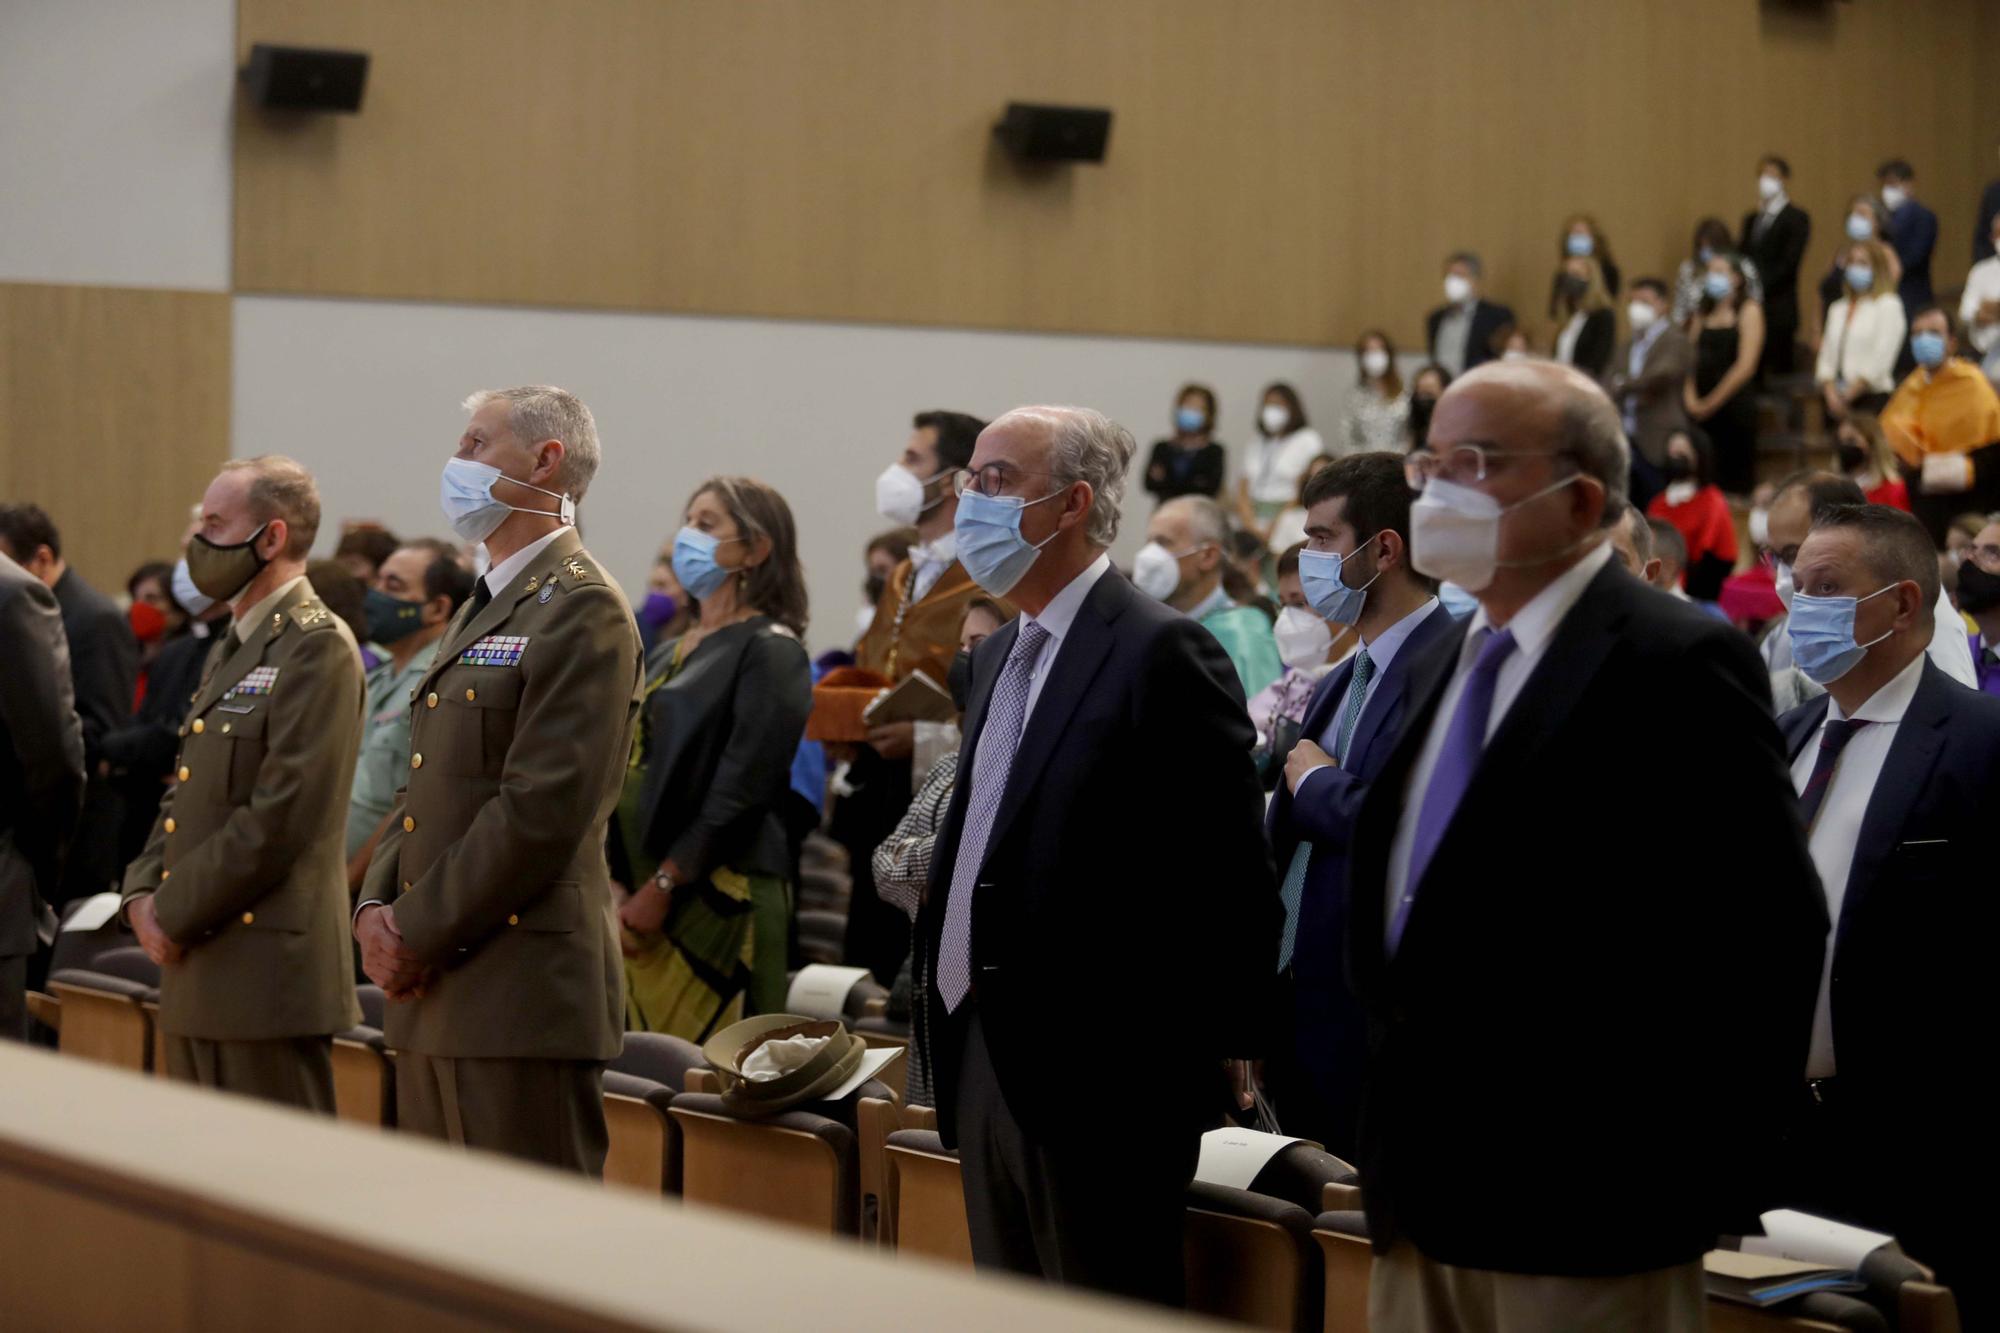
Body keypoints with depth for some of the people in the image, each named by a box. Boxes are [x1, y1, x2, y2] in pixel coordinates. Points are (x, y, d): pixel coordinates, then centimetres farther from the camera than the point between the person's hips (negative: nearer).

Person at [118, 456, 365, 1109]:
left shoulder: (317, 646, -12)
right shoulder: (232, 649, 19)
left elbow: (282, 816, -19)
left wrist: (176, 915, -13)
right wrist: (142, 895, 5)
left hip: (268, 975, -9)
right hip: (199, 979, 9)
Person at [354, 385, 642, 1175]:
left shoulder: (582, 611, -10)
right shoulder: (483, 608, 21)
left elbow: (541, 808, -18)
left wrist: (418, 932, -14)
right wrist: (376, 908, 5)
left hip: (523, 993, -10)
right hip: (436, 997, 10)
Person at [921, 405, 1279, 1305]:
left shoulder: (1162, 653, -12)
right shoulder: (999, 656, 15)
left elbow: (1230, 878, -14)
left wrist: (1217, 1050, -13)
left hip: (1104, 1074, -9)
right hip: (986, 1057, 9)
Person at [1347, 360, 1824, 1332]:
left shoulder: (1678, 664, -12)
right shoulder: (1457, 658, 14)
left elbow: (1769, 927, -15)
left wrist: (1706, 1177, -14)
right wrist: (1391, 1146, 15)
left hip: (1578, 1214, -8)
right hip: (1421, 1196, 8)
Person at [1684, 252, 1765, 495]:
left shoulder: (1749, 310, -1)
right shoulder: (1703, 313, 17)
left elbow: (1745, 366, -9)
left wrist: (1712, 403, -9)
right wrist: (1690, 399, -6)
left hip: (1734, 405, -5)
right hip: (1701, 410, 5)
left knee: (1734, 480, -4)